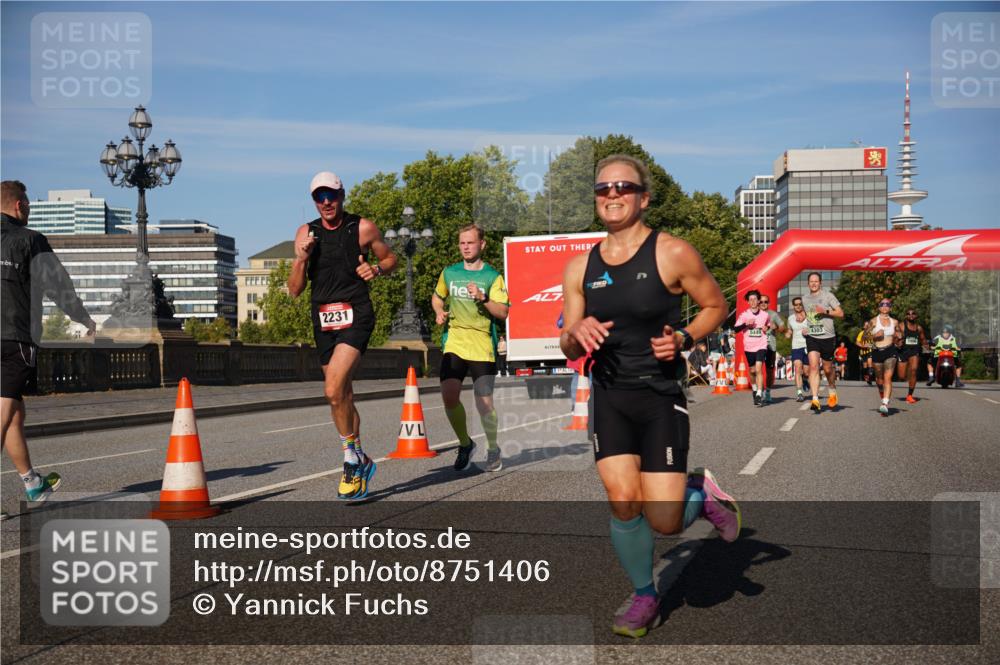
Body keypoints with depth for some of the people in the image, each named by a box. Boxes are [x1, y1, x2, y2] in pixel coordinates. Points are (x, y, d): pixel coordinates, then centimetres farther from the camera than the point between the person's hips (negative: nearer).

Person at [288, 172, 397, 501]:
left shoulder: (363, 228, -1)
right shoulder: (305, 233, 8)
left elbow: (390, 258, 14)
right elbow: (294, 290, 7)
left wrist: (376, 269, -8)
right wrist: (301, 259, -11)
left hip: (356, 316, -5)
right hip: (323, 319, 5)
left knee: (334, 390, -21)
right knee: (342, 396, 11)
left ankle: (352, 457, -5)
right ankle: (360, 464, 26)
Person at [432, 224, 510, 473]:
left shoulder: (493, 276, 0)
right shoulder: (449, 273, 12)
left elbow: (503, 313, -7)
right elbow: (437, 297, 29)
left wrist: (483, 298, -22)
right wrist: (439, 312, 9)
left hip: (482, 346, -3)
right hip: (454, 343, 3)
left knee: (484, 402, -4)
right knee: (449, 396, -12)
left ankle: (493, 449, 20)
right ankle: (465, 443, 12)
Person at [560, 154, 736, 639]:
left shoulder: (673, 254, -7)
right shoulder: (579, 267, 4)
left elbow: (716, 305, 4)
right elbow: (569, 350, 8)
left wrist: (683, 338, -14)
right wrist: (576, 333, -15)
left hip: (661, 397, -3)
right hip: (609, 395, 3)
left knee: (664, 522, -8)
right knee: (622, 503, -10)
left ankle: (702, 493, 29)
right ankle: (643, 597, 17)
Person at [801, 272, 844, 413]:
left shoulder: (828, 296, -1)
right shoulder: (804, 298, 11)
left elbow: (840, 313, -3)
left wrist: (826, 311, -18)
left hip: (827, 336, -2)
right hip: (811, 337, 2)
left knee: (827, 368, 9)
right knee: (813, 366, -14)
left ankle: (833, 392, 37)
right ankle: (815, 400, -19)